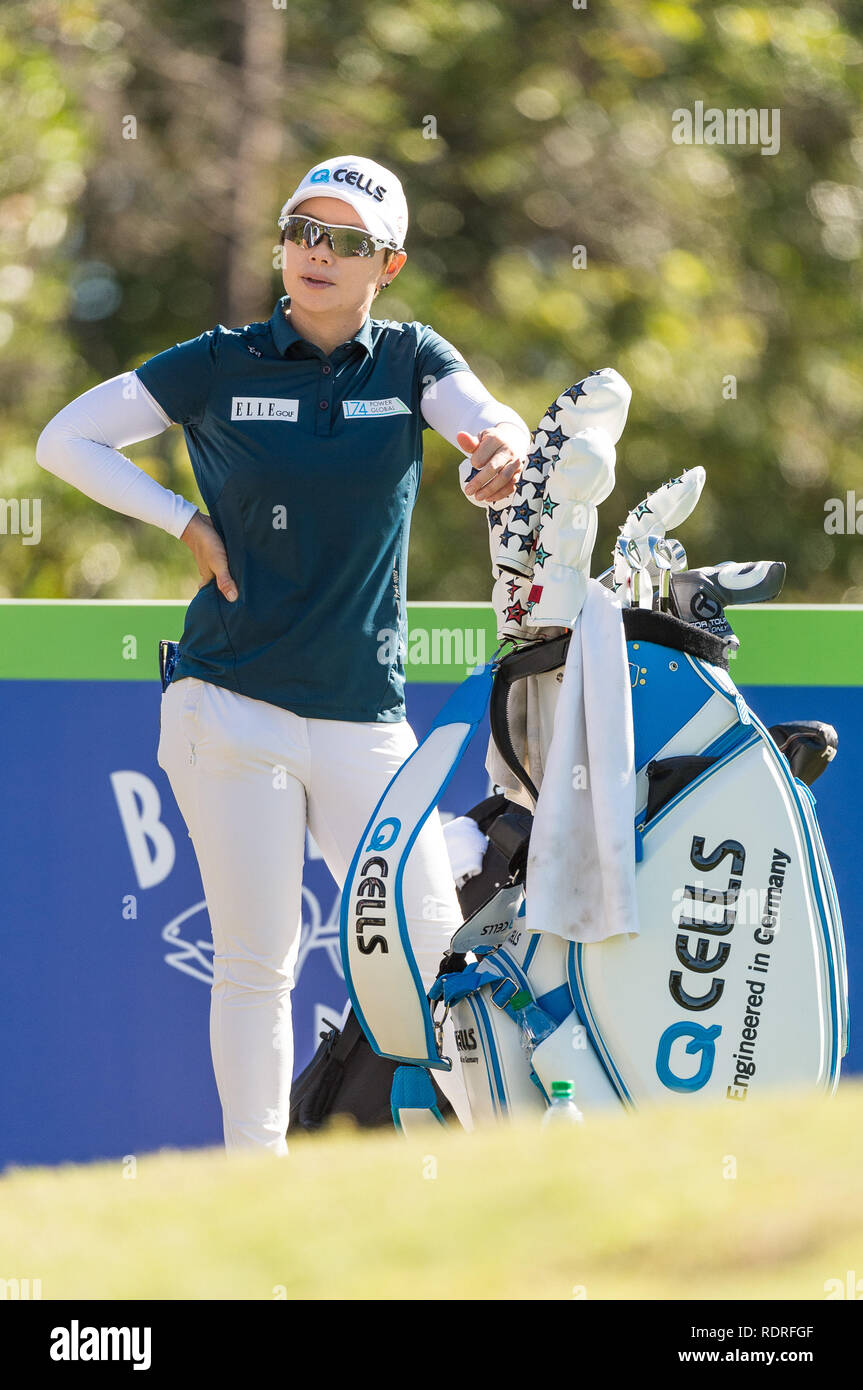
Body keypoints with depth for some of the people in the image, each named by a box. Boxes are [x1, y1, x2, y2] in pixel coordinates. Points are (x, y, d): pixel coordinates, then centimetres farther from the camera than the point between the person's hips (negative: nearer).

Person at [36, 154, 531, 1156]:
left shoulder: (410, 360, 4)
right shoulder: (223, 365, 1)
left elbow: (493, 424, -16)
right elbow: (66, 440, 7)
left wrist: (505, 448, -40)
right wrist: (189, 524, -2)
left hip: (364, 721, 1)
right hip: (231, 711, -1)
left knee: (432, 953, -2)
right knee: (256, 962, -3)